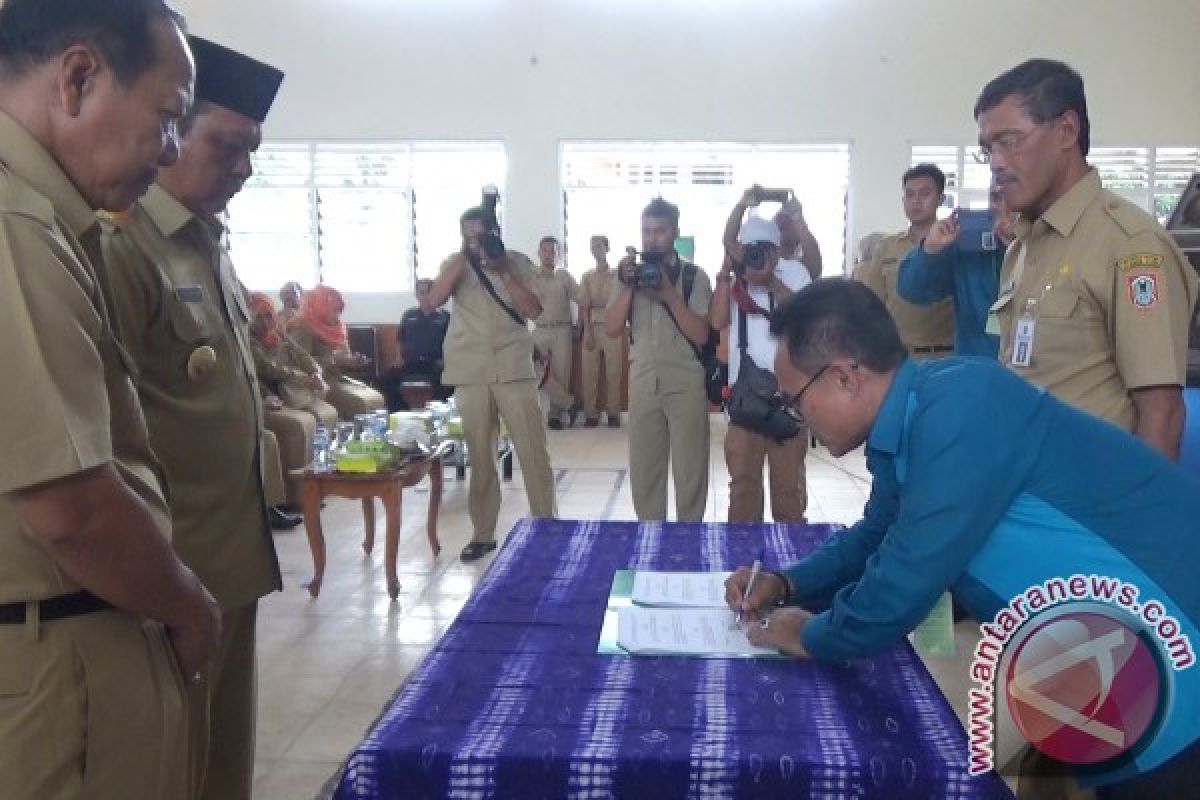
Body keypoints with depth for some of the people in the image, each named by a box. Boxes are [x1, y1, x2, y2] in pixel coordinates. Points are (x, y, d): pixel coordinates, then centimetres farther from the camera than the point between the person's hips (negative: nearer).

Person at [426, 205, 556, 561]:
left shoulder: (517, 262, 6)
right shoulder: (454, 264, 9)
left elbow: (533, 310, -5)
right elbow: (435, 299, -9)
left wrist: (503, 272, -12)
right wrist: (463, 259, -13)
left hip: (514, 370, -1)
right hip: (469, 373, 1)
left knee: (533, 452, -1)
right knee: (478, 455, 6)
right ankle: (482, 533, 16)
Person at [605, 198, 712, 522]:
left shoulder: (694, 277, -1)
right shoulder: (631, 273, 8)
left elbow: (701, 335, -9)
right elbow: (612, 329, 0)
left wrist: (669, 294, -17)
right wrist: (628, 288, -12)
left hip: (686, 385, -3)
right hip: (643, 385, 3)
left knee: (690, 471, 3)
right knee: (643, 469, 9)